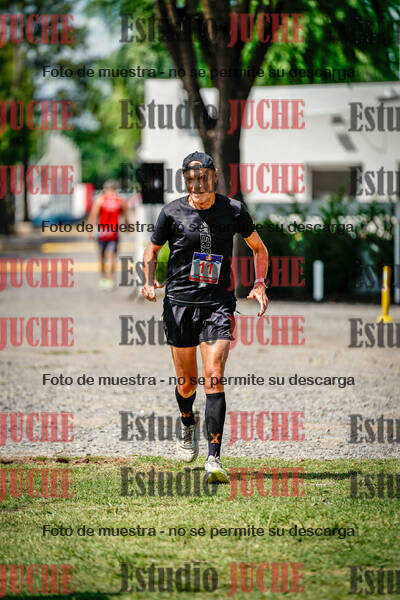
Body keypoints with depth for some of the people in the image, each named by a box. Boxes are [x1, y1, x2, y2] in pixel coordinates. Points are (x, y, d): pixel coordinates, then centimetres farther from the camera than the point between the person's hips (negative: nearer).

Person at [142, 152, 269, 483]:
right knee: (187, 381, 8)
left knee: (214, 378, -13)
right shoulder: (172, 212, -1)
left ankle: (214, 459, -14)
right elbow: (152, 250, 14)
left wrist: (260, 284, 2)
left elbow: (259, 248, 16)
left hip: (219, 304, -1)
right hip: (180, 304, 1)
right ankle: (188, 426, 43)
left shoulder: (233, 210, 1)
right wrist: (149, 281, -4)